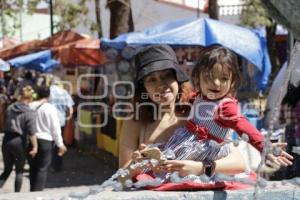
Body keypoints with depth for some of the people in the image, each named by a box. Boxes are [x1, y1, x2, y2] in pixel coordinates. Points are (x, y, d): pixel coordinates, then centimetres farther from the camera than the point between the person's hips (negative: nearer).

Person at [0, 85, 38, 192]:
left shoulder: (9, 108, 3)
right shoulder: (29, 112, -13)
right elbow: (31, 132, -16)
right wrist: (35, 146, -14)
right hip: (19, 142, -4)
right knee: (19, 171, 12)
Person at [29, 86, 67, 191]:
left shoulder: (30, 106, 3)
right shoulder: (50, 108, -8)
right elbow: (55, 128, -7)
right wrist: (60, 144, -2)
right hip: (45, 141, -4)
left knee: (33, 167, 15)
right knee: (42, 168, 1)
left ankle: (33, 190, 22)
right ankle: (38, 191, -5)